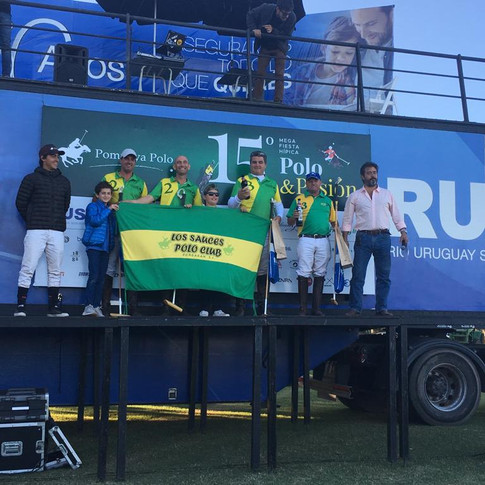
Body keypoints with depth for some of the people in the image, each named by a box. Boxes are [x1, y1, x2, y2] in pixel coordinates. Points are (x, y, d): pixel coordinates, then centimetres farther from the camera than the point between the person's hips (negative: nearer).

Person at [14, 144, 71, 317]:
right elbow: (20, 202, 6)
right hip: (36, 231, -4)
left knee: (55, 271, 5)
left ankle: (54, 308, 10)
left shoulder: (64, 181, 17)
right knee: (28, 268, -8)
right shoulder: (31, 178, 5)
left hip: (57, 232, 4)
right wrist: (31, 221, 12)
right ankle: (21, 307, -5)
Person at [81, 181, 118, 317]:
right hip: (94, 245, -6)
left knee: (101, 278, 3)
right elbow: (95, 220, -14)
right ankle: (88, 306, -13)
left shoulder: (111, 211, 20)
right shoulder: (92, 207, 4)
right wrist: (108, 209, -11)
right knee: (94, 276, -13)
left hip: (106, 247, 6)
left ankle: (96, 307, 6)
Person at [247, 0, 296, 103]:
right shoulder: (266, 9, -20)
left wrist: (273, 31, -32)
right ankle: (256, 99, 3)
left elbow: (286, 35, -18)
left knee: (279, 75, -9)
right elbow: (250, 15, -6)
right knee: (260, 73, -2)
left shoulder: (292, 17, -21)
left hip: (280, 47, -1)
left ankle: (278, 101, -6)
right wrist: (254, 29, -21)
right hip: (265, 46, 1)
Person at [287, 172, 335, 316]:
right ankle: (302, 308, -2)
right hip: (306, 240, -2)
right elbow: (290, 222, 9)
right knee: (304, 273, -6)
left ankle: (316, 308, 9)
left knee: (320, 274, 3)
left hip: (323, 240, 2)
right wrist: (294, 217, -13)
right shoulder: (299, 199, 10)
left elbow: (333, 221, 18)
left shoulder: (327, 201, 17)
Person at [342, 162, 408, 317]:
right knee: (358, 275, -3)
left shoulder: (387, 194, 14)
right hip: (363, 238, -1)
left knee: (383, 275, 3)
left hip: (383, 238, 2)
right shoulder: (355, 196, 10)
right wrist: (345, 238, 2)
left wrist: (403, 231, 1)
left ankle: (381, 308, 10)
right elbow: (347, 219, 10)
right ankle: (355, 308, 2)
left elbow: (396, 215, 14)